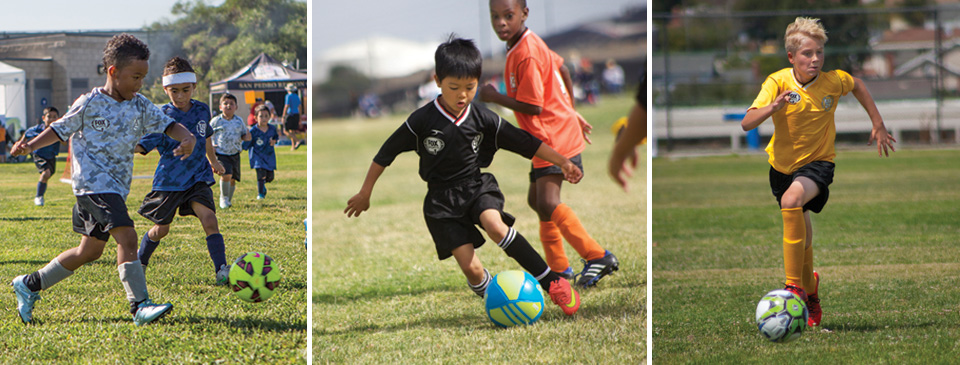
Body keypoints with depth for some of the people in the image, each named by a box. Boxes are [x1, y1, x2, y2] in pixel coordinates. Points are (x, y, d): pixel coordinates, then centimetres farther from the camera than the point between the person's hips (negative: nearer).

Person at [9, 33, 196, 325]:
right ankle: (140, 306, -26)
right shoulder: (90, 104, -5)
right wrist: (30, 146, -9)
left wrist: (187, 137, -17)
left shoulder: (140, 107, 9)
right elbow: (61, 129, 5)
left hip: (117, 186, 8)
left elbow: (167, 124, 5)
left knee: (91, 250, 14)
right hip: (93, 182, -8)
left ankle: (29, 285, 28)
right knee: (127, 237, -23)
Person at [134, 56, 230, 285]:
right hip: (169, 180, -2)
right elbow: (142, 145, -19)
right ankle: (140, 262, 36)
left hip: (198, 178, 2)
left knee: (209, 219, -18)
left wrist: (213, 162, 37)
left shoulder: (202, 111, 2)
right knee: (161, 229, 10)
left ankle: (221, 271, -20)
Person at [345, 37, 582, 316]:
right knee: (471, 268, -15)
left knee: (495, 225, -31)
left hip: (477, 186, 1)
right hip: (442, 199, -1)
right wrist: (365, 193, 4)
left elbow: (524, 142, 3)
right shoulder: (422, 121, -10)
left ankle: (553, 282, -26)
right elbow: (386, 154, -1)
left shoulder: (483, 120, -4)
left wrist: (562, 161, -1)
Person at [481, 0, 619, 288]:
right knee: (536, 200, 17)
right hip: (547, 138, 11)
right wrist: (572, 112, 32)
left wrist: (495, 97, -12)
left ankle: (597, 257, -15)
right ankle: (559, 269, 25)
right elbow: (562, 69, 23)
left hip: (554, 137, -11)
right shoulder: (529, 44, 10)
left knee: (547, 203, -21)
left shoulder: (526, 55, -21)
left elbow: (533, 106, -23)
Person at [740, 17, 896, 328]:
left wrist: (878, 125, 13)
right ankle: (810, 292, 43)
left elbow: (858, 86, 11)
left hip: (818, 161, -2)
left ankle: (795, 287, -29)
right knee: (801, 234, 14)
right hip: (783, 164, 2)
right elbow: (746, 124, -27)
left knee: (792, 201, -33)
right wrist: (773, 107, -45)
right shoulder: (778, 82, -17)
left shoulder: (833, 81, -14)